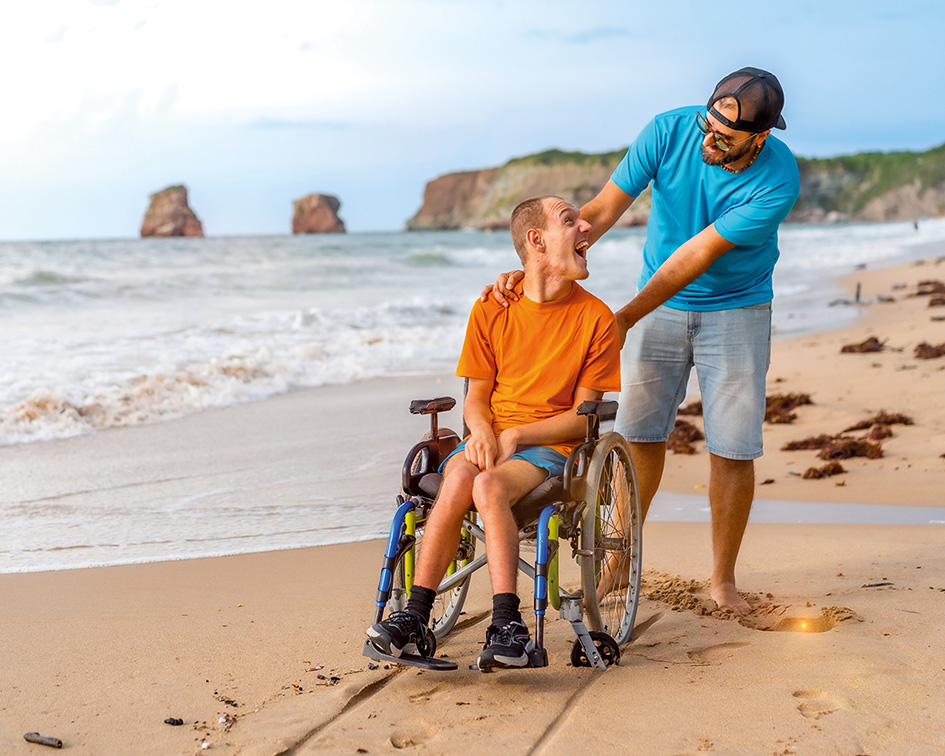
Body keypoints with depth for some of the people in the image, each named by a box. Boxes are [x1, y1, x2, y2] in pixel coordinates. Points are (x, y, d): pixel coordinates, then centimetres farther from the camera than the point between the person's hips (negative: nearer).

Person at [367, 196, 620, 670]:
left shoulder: (596, 319, 0)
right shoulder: (491, 310, 6)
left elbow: (583, 417, -2)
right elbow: (476, 398, 10)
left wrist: (515, 435, -14)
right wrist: (482, 431, -13)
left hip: (551, 445, -2)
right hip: (490, 438, 2)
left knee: (489, 486, -34)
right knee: (459, 476, -32)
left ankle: (506, 626, -37)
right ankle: (415, 618, -29)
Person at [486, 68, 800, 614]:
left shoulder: (778, 178, -25)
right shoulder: (670, 132, -19)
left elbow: (699, 254, -27)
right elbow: (601, 211, -20)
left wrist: (625, 319, -29)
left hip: (736, 310, -2)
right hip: (660, 303, 2)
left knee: (733, 448, -4)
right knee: (639, 433, 2)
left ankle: (723, 579, 13)